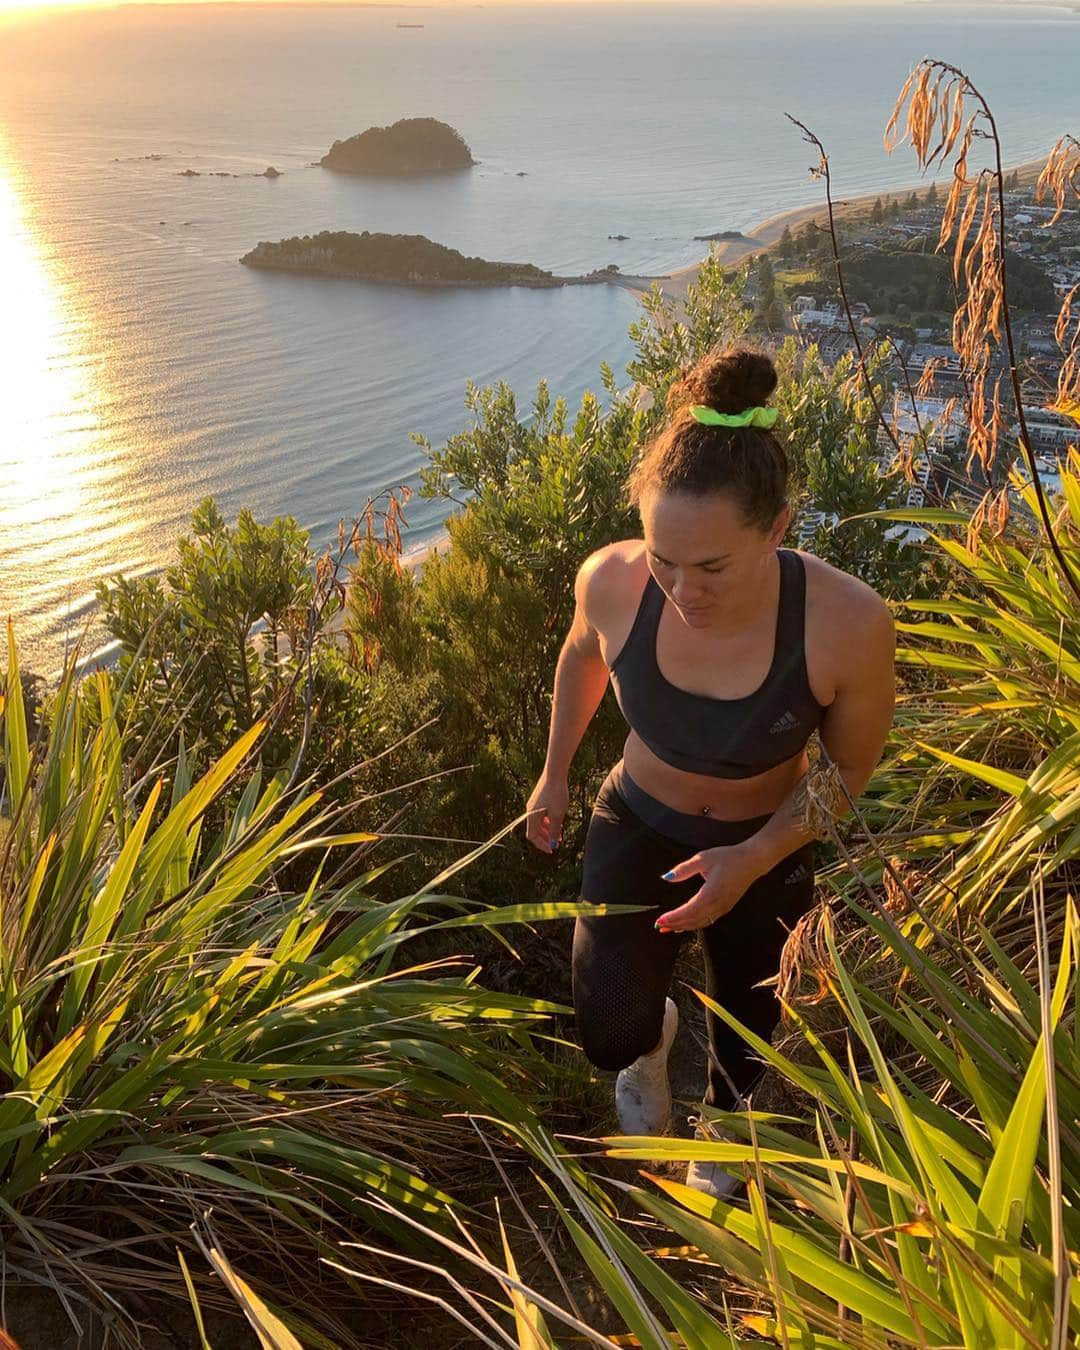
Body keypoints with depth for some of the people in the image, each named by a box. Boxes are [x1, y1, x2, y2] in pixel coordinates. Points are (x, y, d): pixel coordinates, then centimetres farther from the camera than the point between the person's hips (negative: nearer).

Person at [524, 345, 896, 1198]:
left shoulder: (847, 624, -35)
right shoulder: (611, 582, -29)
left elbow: (851, 764, -14)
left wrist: (754, 858, -25)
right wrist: (555, 772, 9)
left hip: (767, 848, 0)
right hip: (638, 826, 1)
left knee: (746, 1031, 20)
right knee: (610, 1039, -7)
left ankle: (725, 1122, 59)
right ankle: (653, 1036, 34)